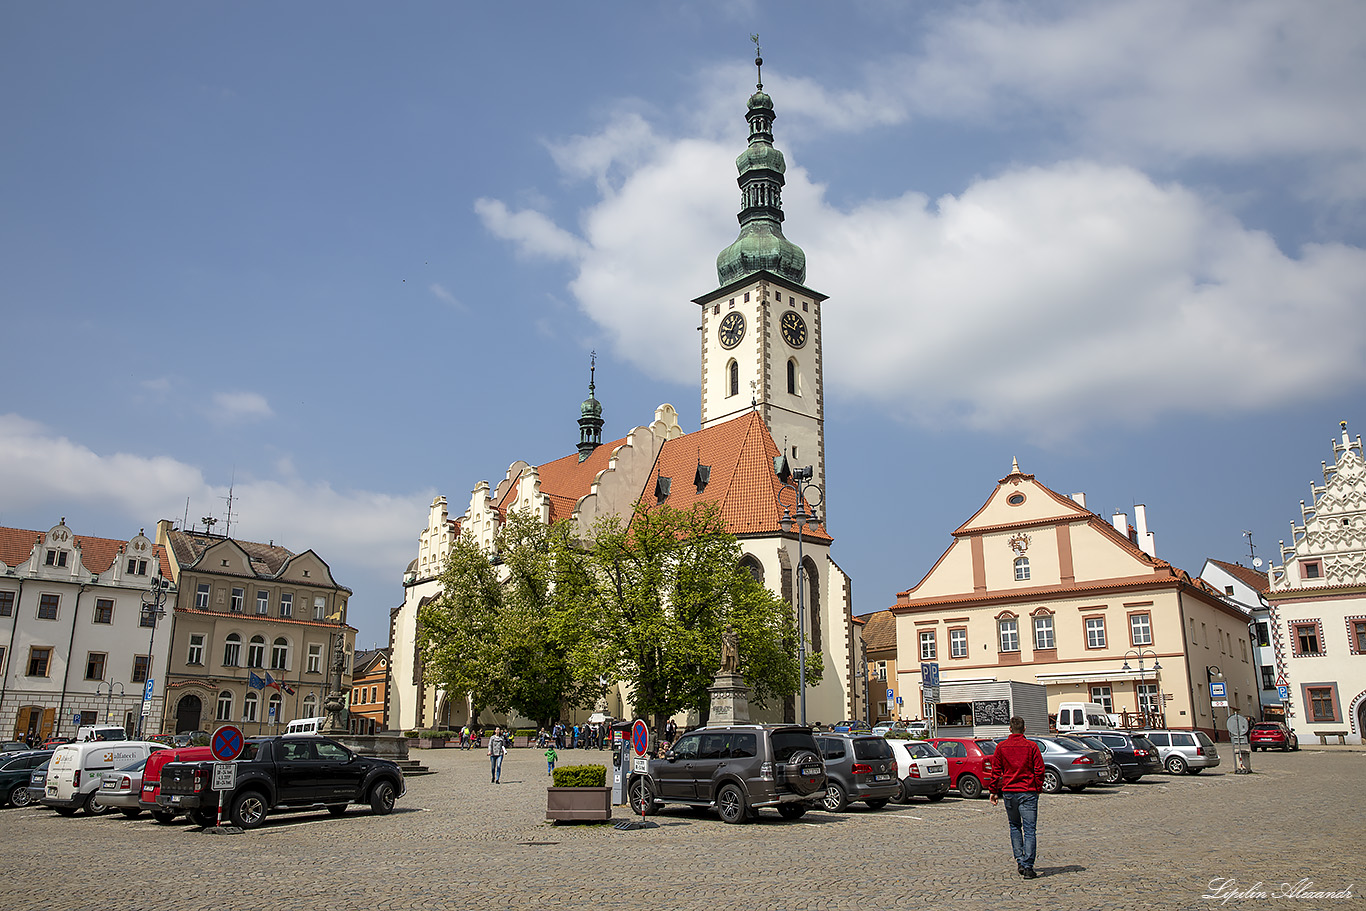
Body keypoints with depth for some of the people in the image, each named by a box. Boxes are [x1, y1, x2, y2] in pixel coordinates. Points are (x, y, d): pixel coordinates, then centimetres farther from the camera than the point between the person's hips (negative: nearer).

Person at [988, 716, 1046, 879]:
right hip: (1028, 792, -2)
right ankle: (1027, 866, -7)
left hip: (1008, 792, 2)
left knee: (1015, 827, 18)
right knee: (1029, 830, -1)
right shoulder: (1031, 746, -3)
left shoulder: (1001, 747, 2)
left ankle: (1019, 862, 14)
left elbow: (996, 771, 3)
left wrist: (994, 791, 10)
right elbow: (1039, 769, -3)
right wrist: (1038, 788, 10)